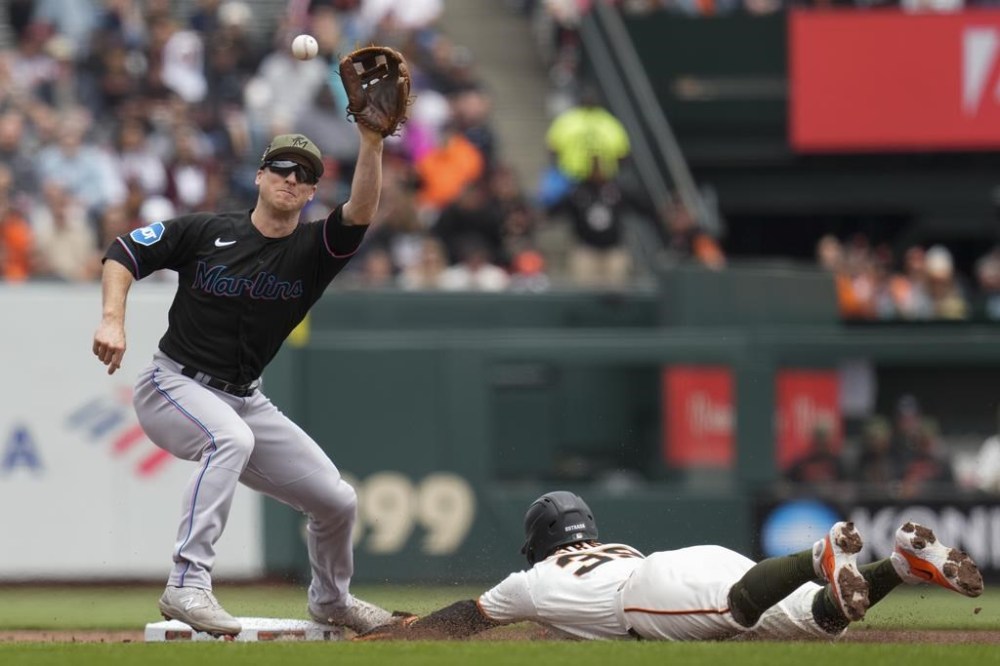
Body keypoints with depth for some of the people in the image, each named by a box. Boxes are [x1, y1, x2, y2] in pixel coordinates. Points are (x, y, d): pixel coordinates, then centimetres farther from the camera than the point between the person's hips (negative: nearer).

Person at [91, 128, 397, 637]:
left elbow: (361, 212, -22)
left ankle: (331, 601, 34)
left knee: (338, 500, 3)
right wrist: (113, 320, -20)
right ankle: (188, 586, -42)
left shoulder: (313, 250, -3)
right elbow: (122, 253, -3)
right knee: (231, 438, -39)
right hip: (172, 385, -5)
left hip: (244, 401, 5)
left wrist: (371, 141, -36)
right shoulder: (206, 231, -8)